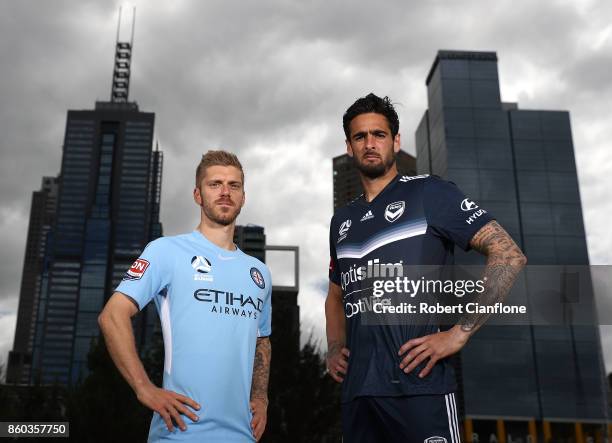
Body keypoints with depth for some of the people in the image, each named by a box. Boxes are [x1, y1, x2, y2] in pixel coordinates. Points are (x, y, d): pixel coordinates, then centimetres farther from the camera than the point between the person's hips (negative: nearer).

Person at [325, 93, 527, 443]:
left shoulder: (429, 193, -3)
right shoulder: (342, 221, 16)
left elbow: (509, 256, -8)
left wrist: (459, 333, -14)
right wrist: (334, 349, 11)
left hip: (419, 386, -6)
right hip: (357, 392, 6)